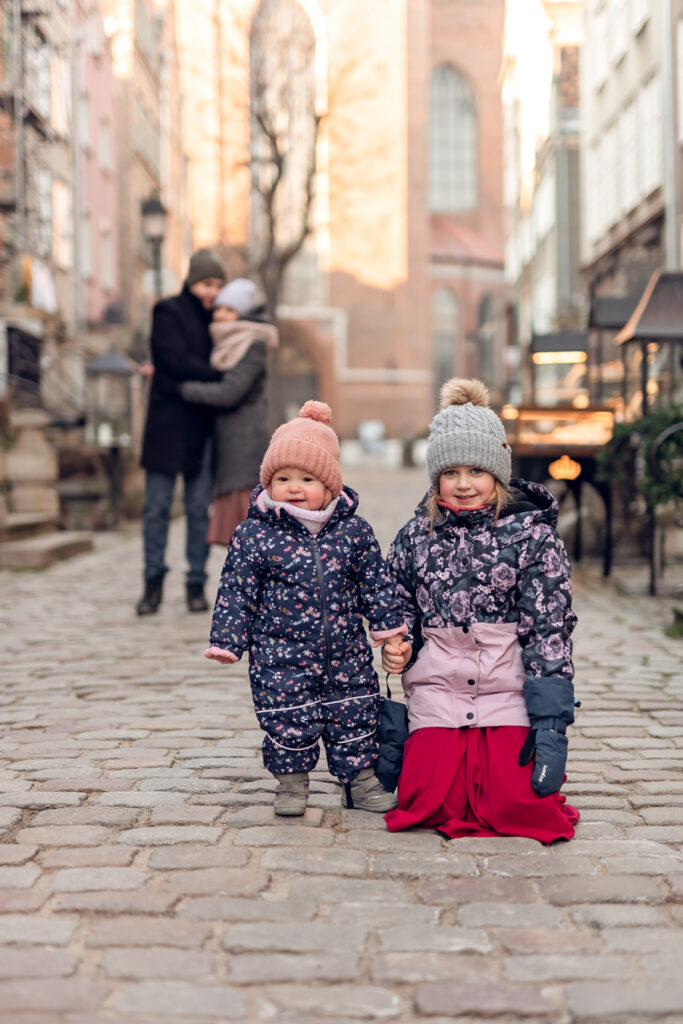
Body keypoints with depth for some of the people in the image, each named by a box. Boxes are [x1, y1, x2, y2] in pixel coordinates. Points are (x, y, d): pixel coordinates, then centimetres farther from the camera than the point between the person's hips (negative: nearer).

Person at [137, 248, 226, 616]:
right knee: (157, 505, -1)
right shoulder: (168, 313, -1)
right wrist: (222, 376, -14)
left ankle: (196, 584, 9)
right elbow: (177, 361, -12)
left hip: (204, 424, 4)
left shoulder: (216, 318, 15)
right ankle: (153, 582, 7)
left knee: (200, 508, 3)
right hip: (169, 422, -4)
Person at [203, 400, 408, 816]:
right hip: (280, 658, -2)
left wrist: (388, 625, 7)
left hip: (346, 655, 2)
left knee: (356, 718, 10)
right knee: (288, 722, 1)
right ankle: (291, 783, 23)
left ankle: (361, 781, 28)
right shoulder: (254, 535, -8)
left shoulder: (354, 530, -2)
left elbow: (375, 582, 8)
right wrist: (228, 640, -4)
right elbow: (237, 593, -3)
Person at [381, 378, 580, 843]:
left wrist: (551, 724, -13)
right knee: (433, 800, -14)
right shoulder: (416, 537, 7)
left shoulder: (533, 534, -2)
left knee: (517, 804, -16)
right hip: (437, 691, 2)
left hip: (510, 691, -2)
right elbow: (402, 612, 22)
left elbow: (550, 631, -6)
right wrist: (398, 649, -2)